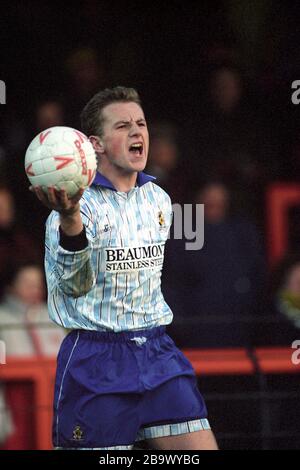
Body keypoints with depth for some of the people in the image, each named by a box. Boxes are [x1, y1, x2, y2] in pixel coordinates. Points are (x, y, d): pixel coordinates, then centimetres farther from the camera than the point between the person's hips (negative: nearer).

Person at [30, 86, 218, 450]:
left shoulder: (158, 199, 10)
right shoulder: (81, 202, -11)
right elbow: (75, 285, -27)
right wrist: (70, 220, -44)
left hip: (157, 353, 6)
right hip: (95, 361, -6)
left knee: (202, 448, -6)